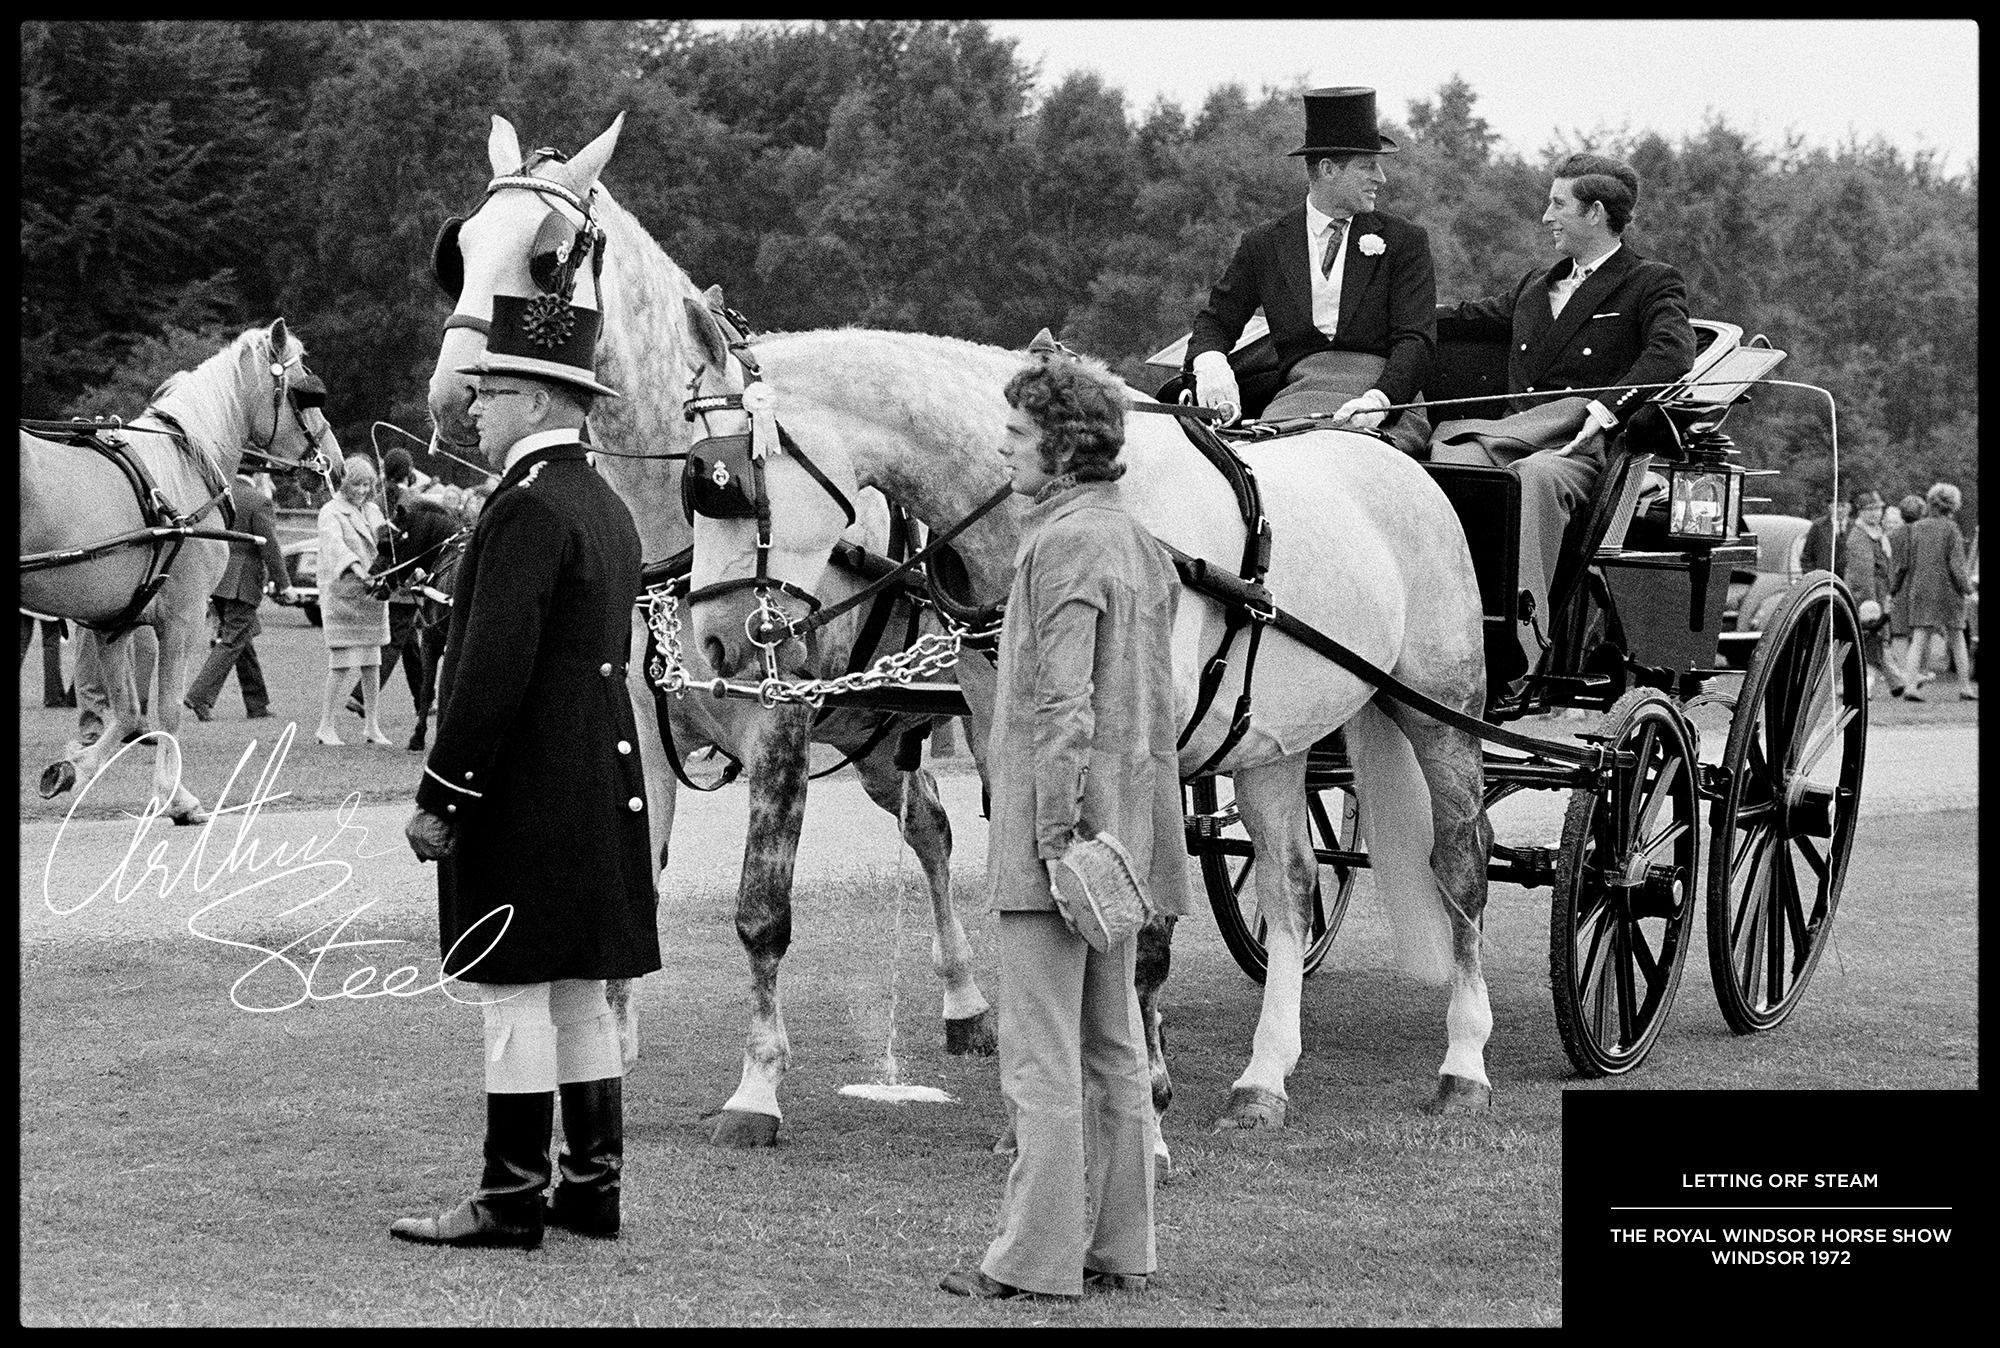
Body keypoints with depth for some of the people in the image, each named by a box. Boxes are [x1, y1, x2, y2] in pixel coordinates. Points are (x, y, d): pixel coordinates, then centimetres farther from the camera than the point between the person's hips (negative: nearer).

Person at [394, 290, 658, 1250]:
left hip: (524, 798, -10)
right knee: (580, 994, 13)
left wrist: (439, 797, -17)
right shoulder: (607, 508, 15)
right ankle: (593, 1185, 18)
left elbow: (494, 667, -21)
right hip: (600, 788, 10)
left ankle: (512, 1201, 1)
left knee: (515, 994, -4)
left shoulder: (529, 508, -16)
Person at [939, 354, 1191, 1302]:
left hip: (1054, 838, -10)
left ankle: (1036, 1258, -2)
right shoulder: (1140, 543, 15)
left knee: (1042, 1058, -5)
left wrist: (1054, 833, -21)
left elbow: (1063, 704, -20)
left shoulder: (1064, 542, -14)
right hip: (1125, 833, 10)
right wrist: (1090, 831, 20)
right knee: (1112, 1051, 14)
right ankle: (1119, 1248, 20)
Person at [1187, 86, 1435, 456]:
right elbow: (1215, 319, 18)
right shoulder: (1264, 244, 15)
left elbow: (1416, 340, 0)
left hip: (1388, 398, -1)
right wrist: (1209, 363, -8)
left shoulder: (1405, 241, 10)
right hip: (1300, 394, 1)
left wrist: (1379, 399, -21)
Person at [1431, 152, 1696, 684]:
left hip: (1581, 447, -5)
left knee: (1534, 477, -40)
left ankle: (1520, 654, -48)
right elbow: (1467, 318, 33)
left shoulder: (1652, 285, 8)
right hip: (1511, 434, 5)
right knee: (1451, 453, -30)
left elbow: (1673, 351, -10)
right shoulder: (1534, 287, 31)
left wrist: (1609, 407, -24)